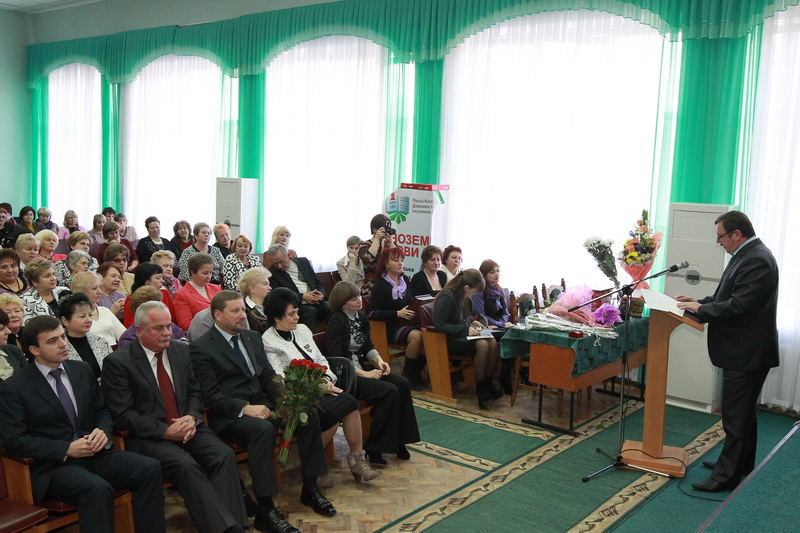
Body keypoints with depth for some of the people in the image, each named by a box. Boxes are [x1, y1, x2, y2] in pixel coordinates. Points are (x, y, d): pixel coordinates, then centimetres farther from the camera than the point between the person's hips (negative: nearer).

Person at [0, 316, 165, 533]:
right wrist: (66, 449, -17)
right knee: (98, 488, -36)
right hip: (53, 464, -5)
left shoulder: (82, 370, 13)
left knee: (150, 468, -21)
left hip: (94, 453, 5)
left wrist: (103, 431, -6)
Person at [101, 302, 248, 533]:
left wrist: (192, 418, -6)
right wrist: (165, 431, -17)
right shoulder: (117, 362, -5)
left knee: (224, 455, -23)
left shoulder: (182, 351, 11)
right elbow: (123, 415, -9)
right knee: (186, 465, -32)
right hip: (148, 437, -5)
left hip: (186, 427, 5)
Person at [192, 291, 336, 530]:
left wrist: (284, 398, -6)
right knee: (263, 428, -36)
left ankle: (310, 489, -2)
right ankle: (265, 511, -28)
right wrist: (245, 408, -24)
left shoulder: (253, 338, 16)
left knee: (309, 414, -14)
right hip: (228, 416, -7)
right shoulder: (201, 348, -6)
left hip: (259, 404, 7)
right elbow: (211, 395, -12)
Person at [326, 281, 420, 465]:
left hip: (361, 367, 8)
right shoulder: (336, 321, -13)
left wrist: (379, 360, -5)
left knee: (402, 384, -13)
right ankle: (373, 449, -14)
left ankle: (398, 441, -6)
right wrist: (364, 374, -20)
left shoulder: (361, 317, 9)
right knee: (389, 391, -25)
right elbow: (336, 359, -18)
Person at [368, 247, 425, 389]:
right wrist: (398, 314, -19)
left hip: (410, 323, 6)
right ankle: (407, 376, -14)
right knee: (416, 336, -34)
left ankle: (417, 373, -8)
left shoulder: (405, 280, 15)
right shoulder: (380, 284, -4)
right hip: (392, 326, -6)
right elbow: (373, 313, -12)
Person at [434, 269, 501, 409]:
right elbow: (439, 325, -22)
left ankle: (488, 383, -6)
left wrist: (472, 322, 3)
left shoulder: (466, 297, 6)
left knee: (493, 343, -18)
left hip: (463, 334, 8)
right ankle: (480, 388, -15)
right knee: (482, 345, -29)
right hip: (449, 339, -8)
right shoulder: (447, 297, -19)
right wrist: (466, 329, -24)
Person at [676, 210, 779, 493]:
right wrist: (700, 302, 7)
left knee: (736, 416, -2)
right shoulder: (748, 255, 11)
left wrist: (700, 309, -15)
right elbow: (730, 298, 18)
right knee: (744, 412, 21)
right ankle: (742, 465, 35)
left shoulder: (756, 260, -22)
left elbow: (737, 306, -26)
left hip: (746, 353, -11)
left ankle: (727, 476, 7)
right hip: (745, 352, 11)